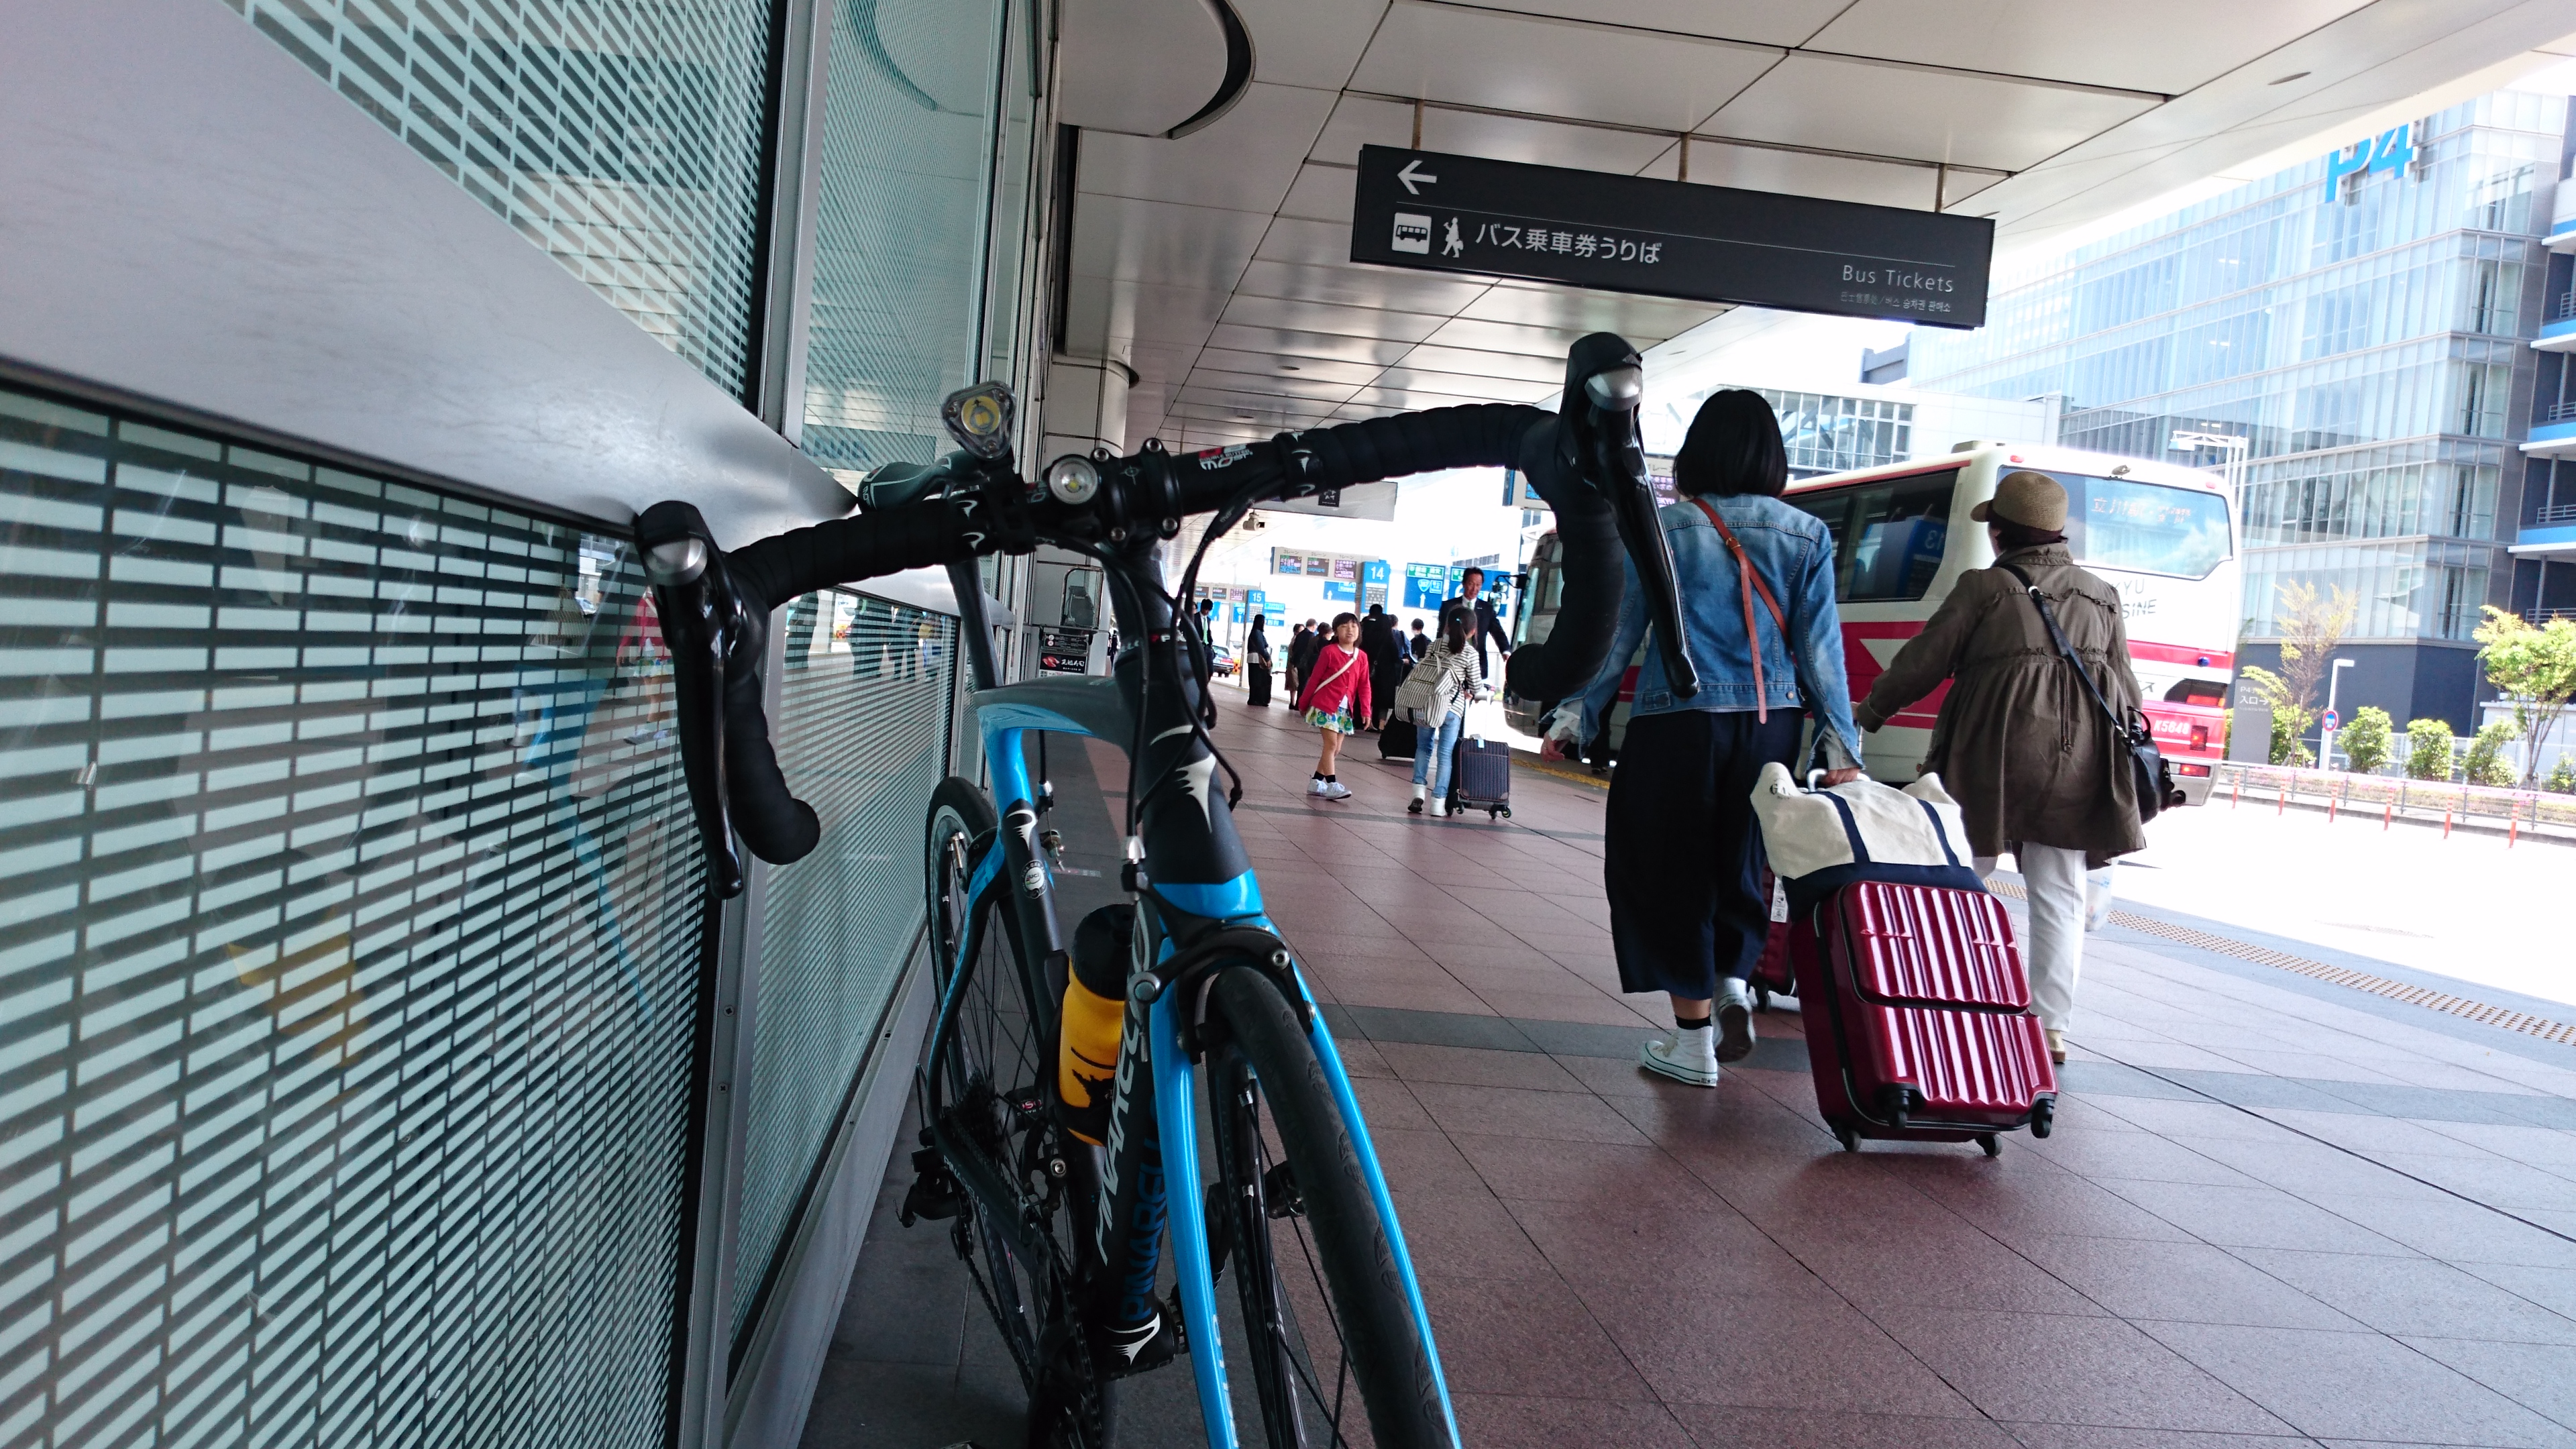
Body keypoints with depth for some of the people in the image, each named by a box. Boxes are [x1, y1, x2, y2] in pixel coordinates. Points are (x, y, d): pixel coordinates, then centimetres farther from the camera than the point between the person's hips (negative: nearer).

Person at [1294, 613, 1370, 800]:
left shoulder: (1362, 657, 4)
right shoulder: (1329, 651, -8)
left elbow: (1364, 685, 6)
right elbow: (1315, 678, -2)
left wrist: (1365, 710, -2)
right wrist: (1303, 702, 3)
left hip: (1345, 709, 5)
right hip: (1325, 705, -5)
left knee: (1336, 748, 9)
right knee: (1331, 744, -11)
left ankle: (1317, 782, 20)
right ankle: (1332, 785, -11)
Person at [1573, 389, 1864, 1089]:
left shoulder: (1663, 528, -2)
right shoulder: (1806, 535, 3)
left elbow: (1620, 633, -1)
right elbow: (1819, 646, 2)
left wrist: (1580, 715, 7)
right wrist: (1841, 744, 7)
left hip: (1677, 724, -2)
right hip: (1770, 727, 3)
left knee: (1674, 870, 8)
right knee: (1740, 865, 21)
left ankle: (1693, 1038, 12)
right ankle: (1733, 982, 5)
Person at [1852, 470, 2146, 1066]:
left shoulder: (1985, 587, -2)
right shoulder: (2101, 597, 14)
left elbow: (1923, 662, -1)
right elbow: (2126, 688, 16)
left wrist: (1868, 714, 11)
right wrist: (2120, 757, 25)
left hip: (1996, 753, -4)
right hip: (2078, 762, 5)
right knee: (2059, 894, 8)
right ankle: (2052, 1025, 7)